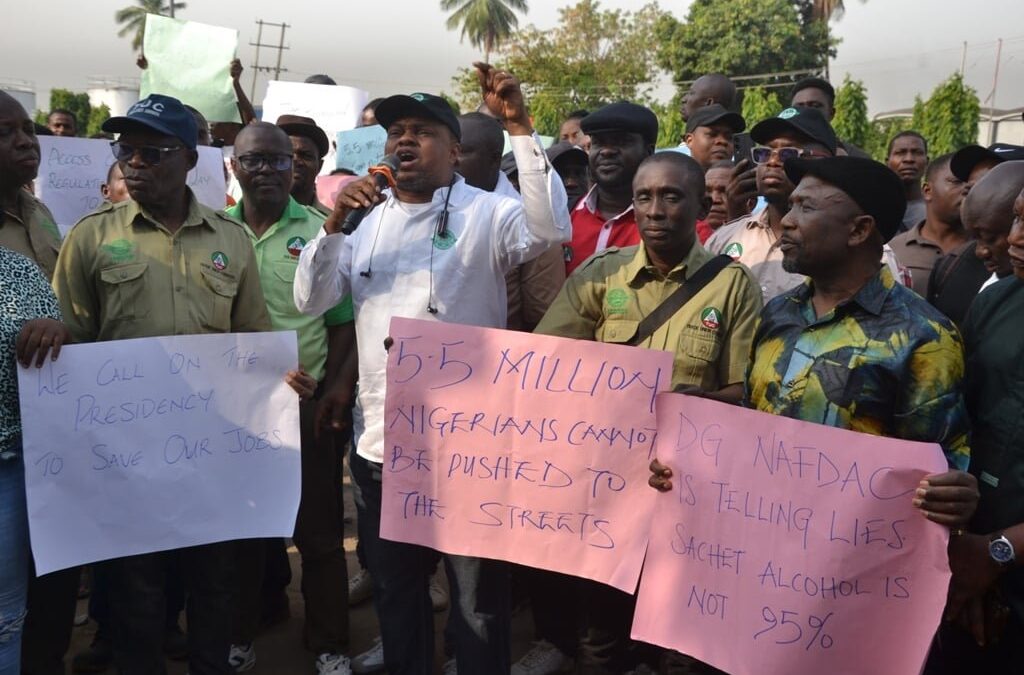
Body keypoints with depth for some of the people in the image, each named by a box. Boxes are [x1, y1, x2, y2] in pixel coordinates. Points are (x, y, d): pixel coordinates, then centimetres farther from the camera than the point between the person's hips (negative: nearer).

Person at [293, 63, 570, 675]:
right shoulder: (369, 220, 11)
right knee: (395, 589, 21)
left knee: (479, 597, 9)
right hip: (382, 440, 5)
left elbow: (552, 229, -23)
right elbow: (311, 300, 6)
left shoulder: (486, 213, -4)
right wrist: (335, 222, -10)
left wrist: (520, 127, -25)